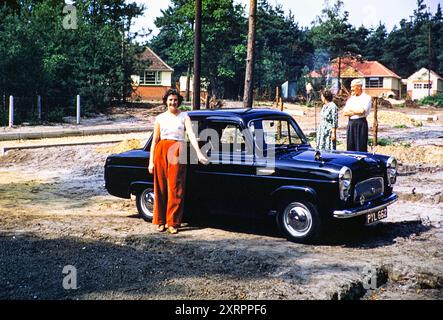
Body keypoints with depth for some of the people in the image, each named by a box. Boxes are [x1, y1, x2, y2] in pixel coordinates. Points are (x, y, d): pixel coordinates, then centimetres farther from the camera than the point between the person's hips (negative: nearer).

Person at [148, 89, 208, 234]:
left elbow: (191, 134, -6)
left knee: (175, 188, -3)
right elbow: (155, 140, 12)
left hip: (178, 152, -2)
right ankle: (160, 221, 14)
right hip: (161, 151, 2)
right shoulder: (160, 118, 12)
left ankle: (173, 222, 4)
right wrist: (151, 161, 7)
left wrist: (198, 153, -20)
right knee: (160, 188, 4)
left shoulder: (184, 116, 6)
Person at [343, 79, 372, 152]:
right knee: (350, 147, 5)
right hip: (351, 123, 6)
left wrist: (351, 110, -1)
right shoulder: (351, 98, 16)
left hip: (361, 123, -6)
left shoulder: (366, 97, -2)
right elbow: (345, 112, 6)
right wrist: (356, 112, -7)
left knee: (361, 148, -5)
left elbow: (362, 111, -16)